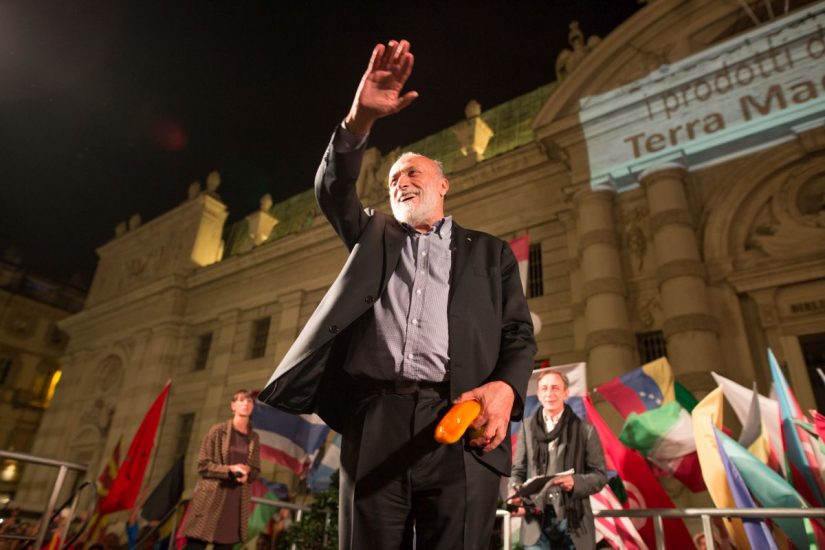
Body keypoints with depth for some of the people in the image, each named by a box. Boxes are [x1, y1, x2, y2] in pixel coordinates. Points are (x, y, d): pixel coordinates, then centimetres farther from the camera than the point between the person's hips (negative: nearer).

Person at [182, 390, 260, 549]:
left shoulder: (253, 437, 7)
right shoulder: (218, 430, -3)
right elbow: (203, 464, -5)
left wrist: (246, 473, -8)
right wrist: (230, 469, -17)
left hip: (236, 501, 3)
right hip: (211, 498, -3)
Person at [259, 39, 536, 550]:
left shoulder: (489, 251, 19)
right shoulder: (374, 235, 24)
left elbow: (519, 333, 11)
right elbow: (333, 191, 6)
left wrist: (506, 386, -12)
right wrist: (360, 120, -11)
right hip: (374, 421, 2)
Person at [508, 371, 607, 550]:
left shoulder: (585, 430, 4)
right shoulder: (527, 427, 7)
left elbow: (600, 475, 3)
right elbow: (518, 470, 8)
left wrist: (576, 482, -16)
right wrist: (516, 495, -11)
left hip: (573, 521, 0)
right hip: (536, 519, 0)